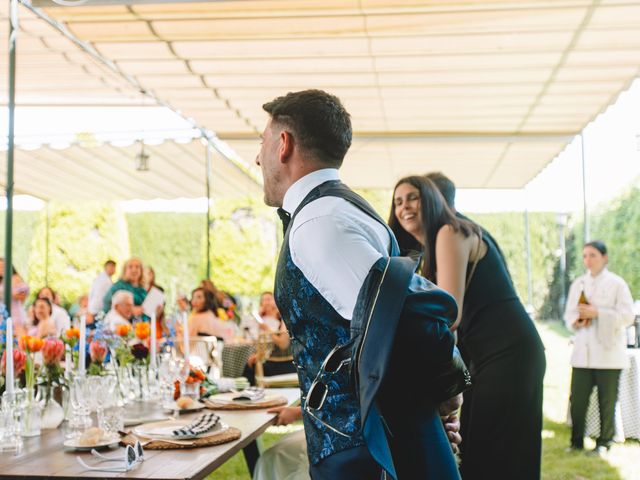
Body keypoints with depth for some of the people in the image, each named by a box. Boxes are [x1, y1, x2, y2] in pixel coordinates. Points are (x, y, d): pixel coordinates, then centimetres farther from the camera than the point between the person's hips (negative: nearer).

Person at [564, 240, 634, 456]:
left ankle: (604, 443, 17)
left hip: (608, 352, -3)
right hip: (583, 352, 3)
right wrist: (576, 321, -9)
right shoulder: (578, 284, 12)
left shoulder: (617, 284, -1)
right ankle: (576, 442, 13)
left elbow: (627, 316, -8)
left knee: (607, 401, 4)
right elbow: (569, 314, 14)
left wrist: (597, 313, -16)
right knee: (577, 399, 0)